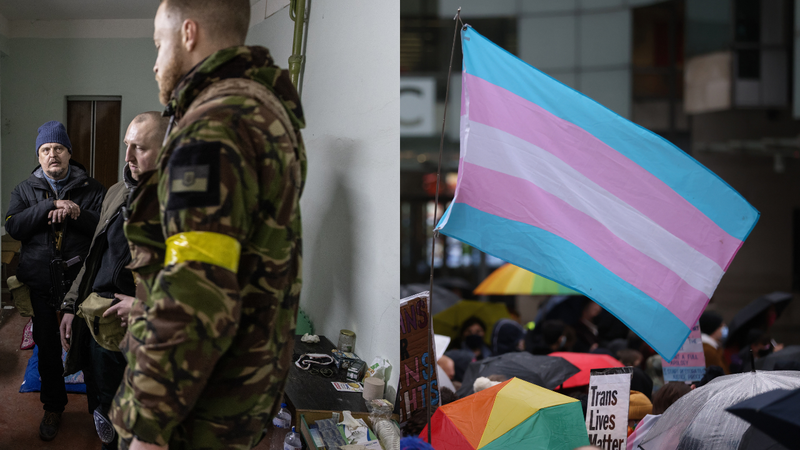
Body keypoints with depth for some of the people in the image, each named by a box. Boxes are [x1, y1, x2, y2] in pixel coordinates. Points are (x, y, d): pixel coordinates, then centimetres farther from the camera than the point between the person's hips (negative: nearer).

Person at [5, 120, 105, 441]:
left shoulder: (90, 188, 2)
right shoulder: (26, 190, 8)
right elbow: (13, 227, -8)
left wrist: (74, 213, -23)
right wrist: (50, 206, -17)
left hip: (81, 279, -2)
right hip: (42, 282, 2)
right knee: (48, 346, 11)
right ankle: (53, 408, 26)